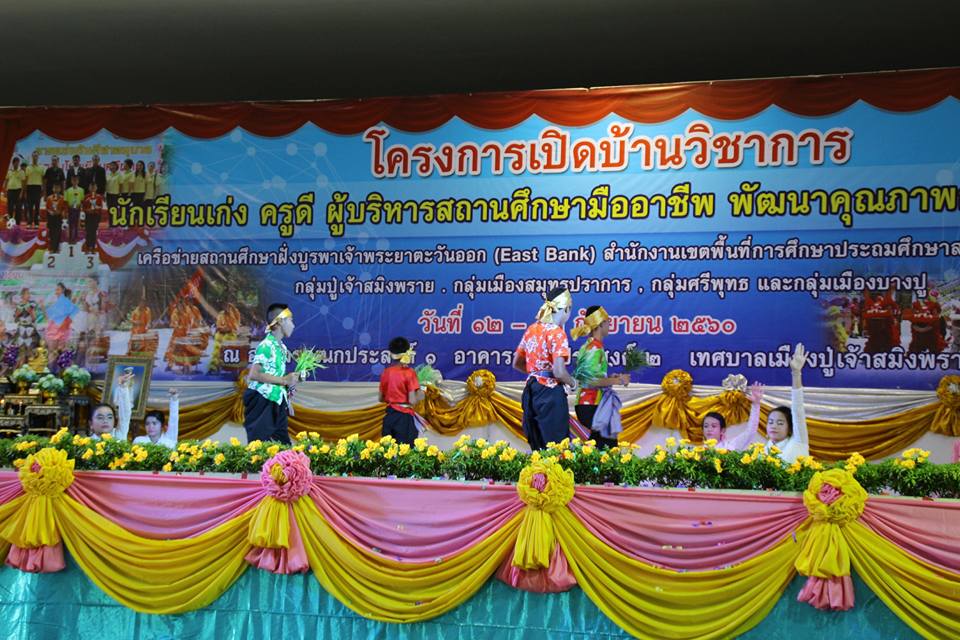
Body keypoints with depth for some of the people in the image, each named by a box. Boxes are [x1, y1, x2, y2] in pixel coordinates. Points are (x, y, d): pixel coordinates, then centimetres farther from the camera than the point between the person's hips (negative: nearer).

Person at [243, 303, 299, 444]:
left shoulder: (282, 347, 12)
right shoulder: (266, 346, -14)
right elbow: (253, 375, -22)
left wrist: (293, 378, 3)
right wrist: (284, 380, -18)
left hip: (277, 402, 9)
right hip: (262, 402, -9)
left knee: (283, 444, 9)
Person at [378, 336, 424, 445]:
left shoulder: (386, 372, 4)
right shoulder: (409, 373, -11)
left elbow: (381, 398, 12)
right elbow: (412, 401, -14)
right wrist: (420, 395, 5)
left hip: (389, 416, 5)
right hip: (405, 417, -5)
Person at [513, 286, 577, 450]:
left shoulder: (531, 329, 10)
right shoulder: (556, 332, -12)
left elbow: (517, 364, 19)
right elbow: (559, 372, -21)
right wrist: (573, 383, -3)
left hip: (531, 392, 8)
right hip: (550, 394, -8)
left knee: (538, 449, 14)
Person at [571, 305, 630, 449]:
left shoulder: (588, 346, 15)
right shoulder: (595, 349, -14)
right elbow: (593, 380, -22)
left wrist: (611, 378, 13)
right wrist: (617, 381, -12)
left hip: (587, 403, 10)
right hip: (591, 405, -10)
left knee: (600, 442, 10)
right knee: (608, 444, -7)